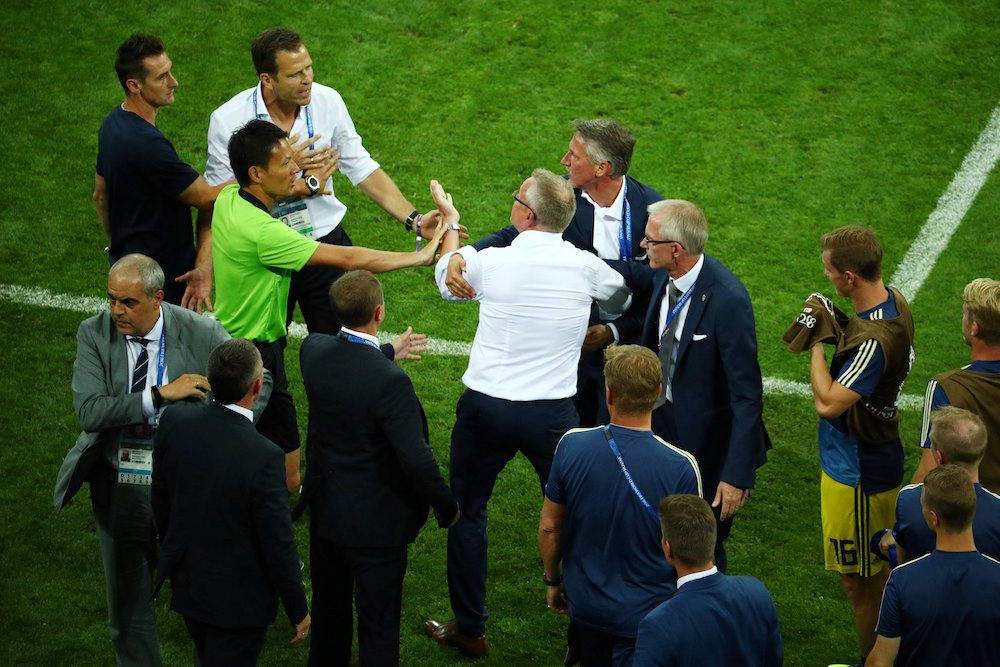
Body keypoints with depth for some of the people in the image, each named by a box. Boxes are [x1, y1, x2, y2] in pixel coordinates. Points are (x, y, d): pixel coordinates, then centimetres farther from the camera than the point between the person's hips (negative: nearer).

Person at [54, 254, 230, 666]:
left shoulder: (202, 334, -12)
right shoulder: (94, 335, -10)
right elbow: (88, 411, -21)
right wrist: (160, 395, -28)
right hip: (120, 488, 1)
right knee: (127, 598, 14)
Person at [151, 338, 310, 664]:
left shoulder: (174, 421, -15)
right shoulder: (263, 457, -32)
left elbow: (161, 502, 1)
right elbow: (278, 544, -21)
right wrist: (299, 611, -6)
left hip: (186, 582, 6)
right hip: (238, 598, -6)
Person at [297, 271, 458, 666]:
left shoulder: (313, 350, -11)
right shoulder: (390, 381, -31)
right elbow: (416, 460, -28)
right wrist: (447, 508, -11)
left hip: (325, 511, 6)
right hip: (376, 522, -6)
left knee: (328, 609, 26)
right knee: (378, 625, 9)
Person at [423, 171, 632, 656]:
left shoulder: (491, 262, -10)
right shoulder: (584, 265, -6)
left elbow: (447, 283, 14)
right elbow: (623, 301, 15)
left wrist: (450, 223, 30)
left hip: (485, 408, -1)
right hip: (552, 412, 1)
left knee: (467, 510, 15)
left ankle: (470, 629, 21)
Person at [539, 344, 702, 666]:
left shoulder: (572, 446, -14)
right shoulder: (681, 467, -21)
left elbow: (549, 526, -2)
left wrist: (553, 581, 15)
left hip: (584, 601, 4)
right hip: (647, 612, -4)